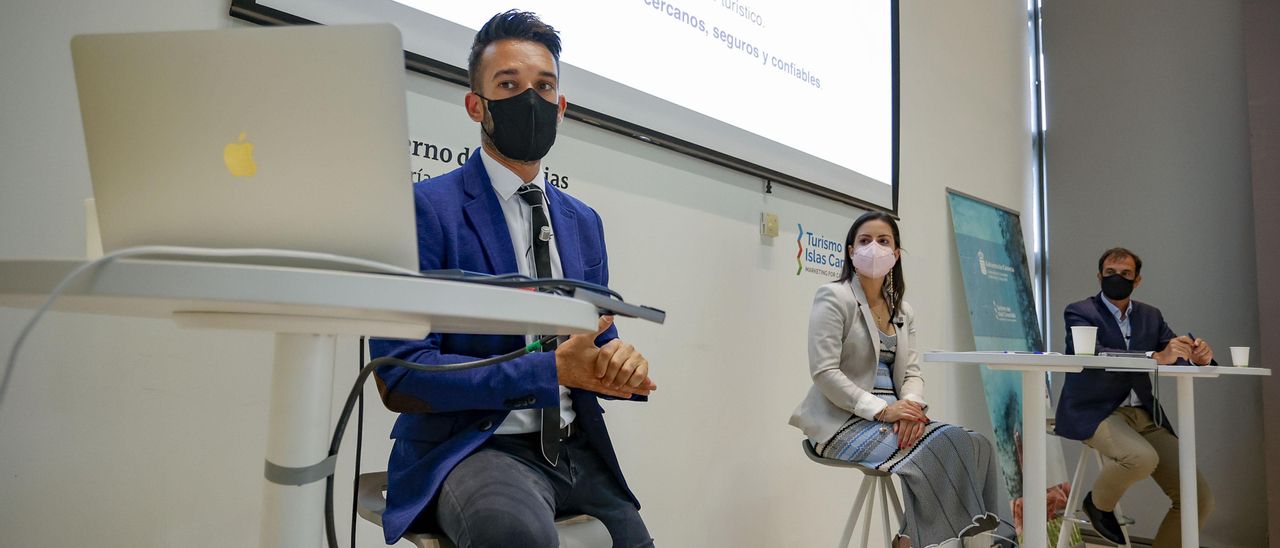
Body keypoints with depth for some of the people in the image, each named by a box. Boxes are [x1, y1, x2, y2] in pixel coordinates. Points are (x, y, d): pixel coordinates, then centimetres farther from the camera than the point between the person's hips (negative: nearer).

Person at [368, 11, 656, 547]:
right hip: (471, 448, -6)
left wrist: (622, 362, -10)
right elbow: (400, 376, -14)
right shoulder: (426, 207, -8)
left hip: (575, 450, 7)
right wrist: (552, 370, -21)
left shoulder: (584, 222, 11)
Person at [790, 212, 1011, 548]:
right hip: (844, 421, -6)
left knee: (973, 445, -18)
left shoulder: (902, 311, 16)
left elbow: (912, 372, 9)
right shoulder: (833, 298, -4)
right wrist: (881, 409, -21)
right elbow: (824, 372, -14)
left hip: (891, 417, 6)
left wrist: (911, 406, -14)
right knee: (934, 451, -28)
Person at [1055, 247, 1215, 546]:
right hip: (1094, 413, -6)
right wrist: (1156, 357, -34)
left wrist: (1198, 356, -19)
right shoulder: (1079, 312, -5)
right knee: (1142, 457, -34)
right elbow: (1096, 356, -23)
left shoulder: (1150, 316, 13)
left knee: (1200, 499, -4)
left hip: (1144, 415, 6)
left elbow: (1177, 356, 5)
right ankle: (1099, 504, -2)